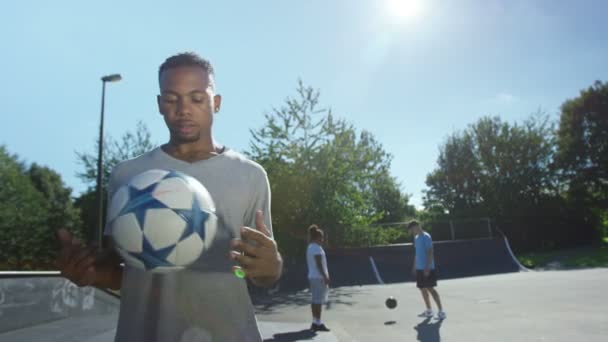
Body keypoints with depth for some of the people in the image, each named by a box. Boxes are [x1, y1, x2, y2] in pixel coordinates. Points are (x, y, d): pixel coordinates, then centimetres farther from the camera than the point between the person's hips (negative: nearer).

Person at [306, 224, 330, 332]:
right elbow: (319, 264, -19)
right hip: (319, 277, -10)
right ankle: (318, 323, -5)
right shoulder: (317, 248, -13)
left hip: (312, 277, 10)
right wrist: (325, 277, -18)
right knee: (319, 300, -7)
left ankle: (315, 322, 16)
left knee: (315, 300, 11)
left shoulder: (310, 247, 16)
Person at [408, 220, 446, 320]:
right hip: (419, 268, 9)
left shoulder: (426, 237, -12)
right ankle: (429, 310, 22)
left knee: (430, 289, -9)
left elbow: (430, 253, -17)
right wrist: (414, 266, 20)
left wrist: (427, 267, -22)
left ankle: (441, 311, -3)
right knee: (423, 289, 12)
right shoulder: (416, 238, 14)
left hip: (427, 269, -9)